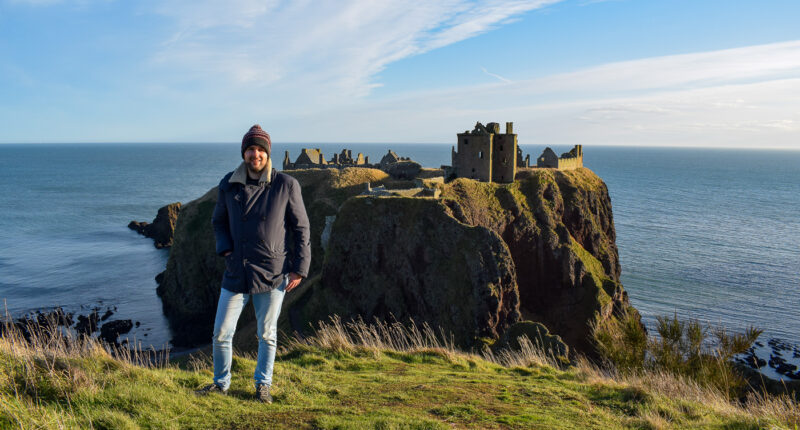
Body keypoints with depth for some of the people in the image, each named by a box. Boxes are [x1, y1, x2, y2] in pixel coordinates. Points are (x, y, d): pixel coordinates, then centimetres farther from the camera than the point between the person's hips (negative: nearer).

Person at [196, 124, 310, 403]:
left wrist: (299, 268, -4)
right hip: (236, 273, 2)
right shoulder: (229, 185, 1)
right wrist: (225, 250, -1)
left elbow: (301, 228, -1)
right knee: (221, 333, 8)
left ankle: (263, 385, 31)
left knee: (267, 335, 12)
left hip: (272, 275, -2)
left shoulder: (286, 186, -7)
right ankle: (221, 383, 31)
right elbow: (218, 221, 17)